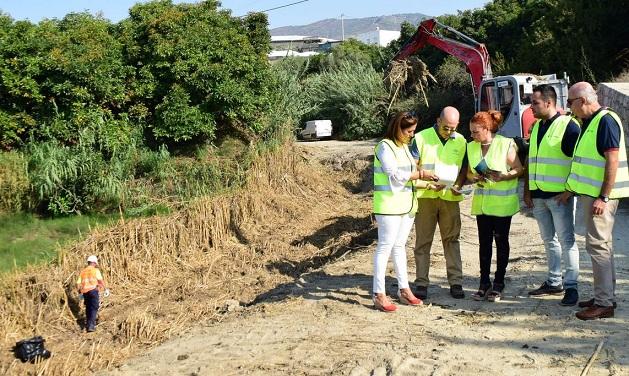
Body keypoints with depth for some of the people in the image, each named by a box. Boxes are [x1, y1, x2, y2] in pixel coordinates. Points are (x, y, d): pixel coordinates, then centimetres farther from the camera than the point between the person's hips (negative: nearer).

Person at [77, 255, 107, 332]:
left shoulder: (82, 272, 13)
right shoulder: (95, 270, 0)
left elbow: (78, 284, 10)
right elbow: (101, 280, -13)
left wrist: (80, 292, 22)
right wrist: (105, 289, -6)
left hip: (85, 292, 5)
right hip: (93, 290, -5)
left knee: (88, 308, 19)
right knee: (94, 308, -3)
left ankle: (88, 323, 29)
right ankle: (91, 325, -15)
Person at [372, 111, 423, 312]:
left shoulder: (404, 146, 15)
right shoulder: (385, 147, -11)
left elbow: (408, 176, 14)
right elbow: (395, 176, -17)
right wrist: (420, 174, -10)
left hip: (406, 204, 8)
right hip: (389, 205, -8)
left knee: (399, 246, 14)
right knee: (385, 247, -5)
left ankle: (403, 289, 20)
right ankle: (379, 294, -2)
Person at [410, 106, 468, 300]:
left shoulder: (460, 141, 9)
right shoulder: (421, 138, -1)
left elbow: (464, 168, 14)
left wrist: (457, 185, -5)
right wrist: (424, 174, -21)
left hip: (450, 197, 2)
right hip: (425, 195, -2)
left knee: (452, 240, 4)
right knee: (423, 240, 3)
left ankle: (456, 282, 10)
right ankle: (421, 283, 9)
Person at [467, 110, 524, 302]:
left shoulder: (506, 144, -9)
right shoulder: (471, 147, 6)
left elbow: (518, 169, -7)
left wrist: (502, 176, -23)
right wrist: (474, 178, -7)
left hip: (502, 202, -5)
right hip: (481, 202, 5)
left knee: (501, 241, 4)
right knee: (484, 242, 6)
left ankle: (498, 284, 13)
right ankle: (484, 283, 13)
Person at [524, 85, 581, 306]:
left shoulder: (568, 125, -9)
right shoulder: (536, 127, 14)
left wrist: (569, 190, -15)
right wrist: (527, 191, 13)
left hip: (559, 195, -8)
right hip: (538, 196, 8)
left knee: (566, 241, -3)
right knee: (549, 240, 14)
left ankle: (571, 287, 2)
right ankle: (554, 282, 23)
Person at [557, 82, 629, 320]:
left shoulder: (606, 121, -15)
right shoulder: (588, 123, 15)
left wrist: (603, 197, -23)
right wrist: (572, 189, 21)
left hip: (600, 195, -10)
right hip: (590, 193, 10)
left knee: (597, 244, -8)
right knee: (602, 244, 14)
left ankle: (604, 304, -4)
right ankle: (607, 296, 24)